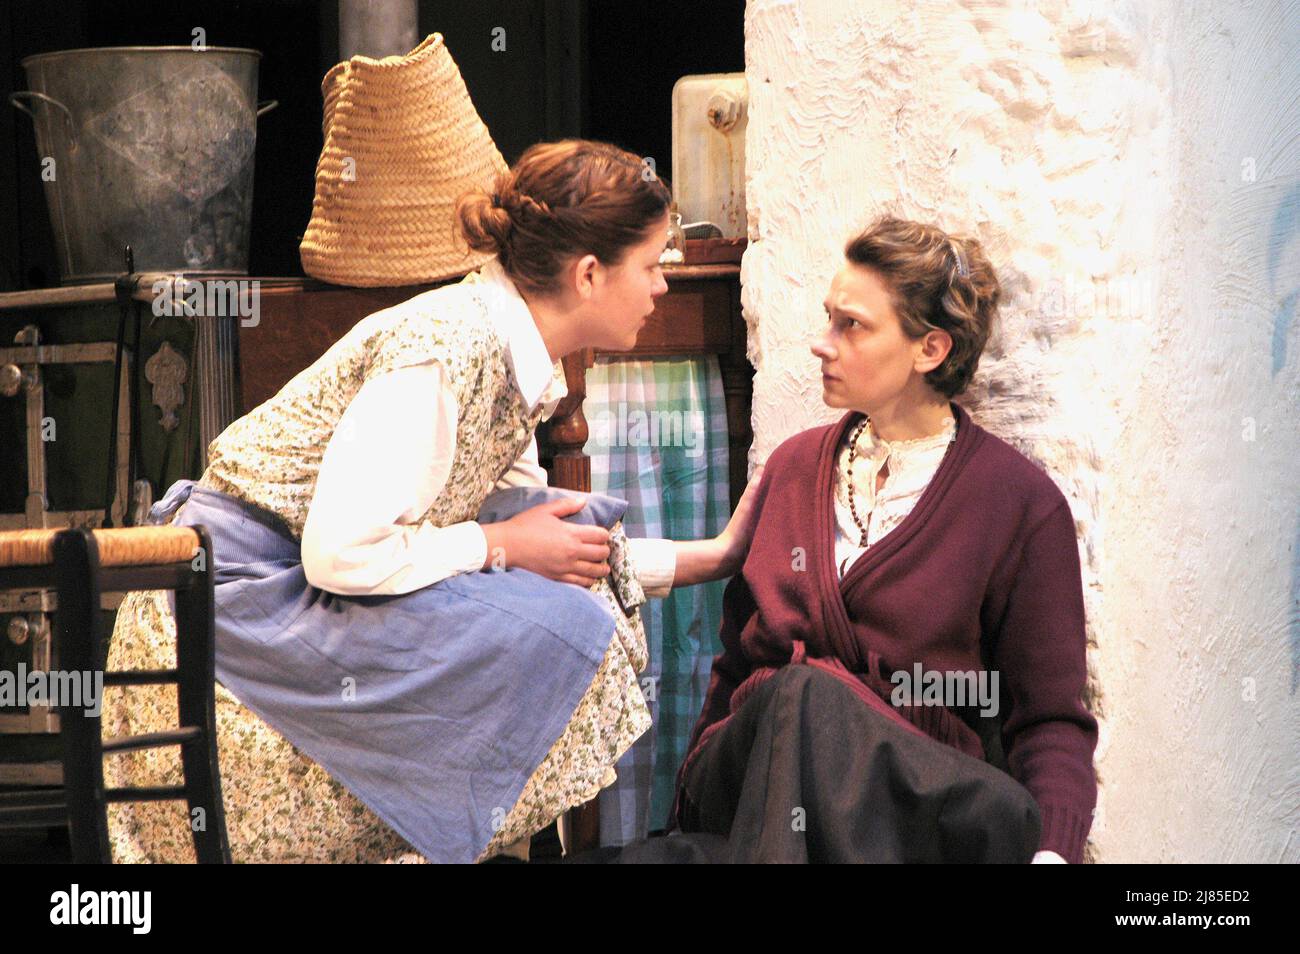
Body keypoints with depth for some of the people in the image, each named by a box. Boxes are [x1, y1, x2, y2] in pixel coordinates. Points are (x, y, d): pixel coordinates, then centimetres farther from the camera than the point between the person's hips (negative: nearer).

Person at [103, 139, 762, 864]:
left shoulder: (516, 356, 5)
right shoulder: (448, 351, -23)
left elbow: (527, 525, 14)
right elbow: (340, 554, -27)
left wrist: (710, 558, 16)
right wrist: (502, 545, -15)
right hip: (247, 597, -10)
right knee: (552, 631, -18)